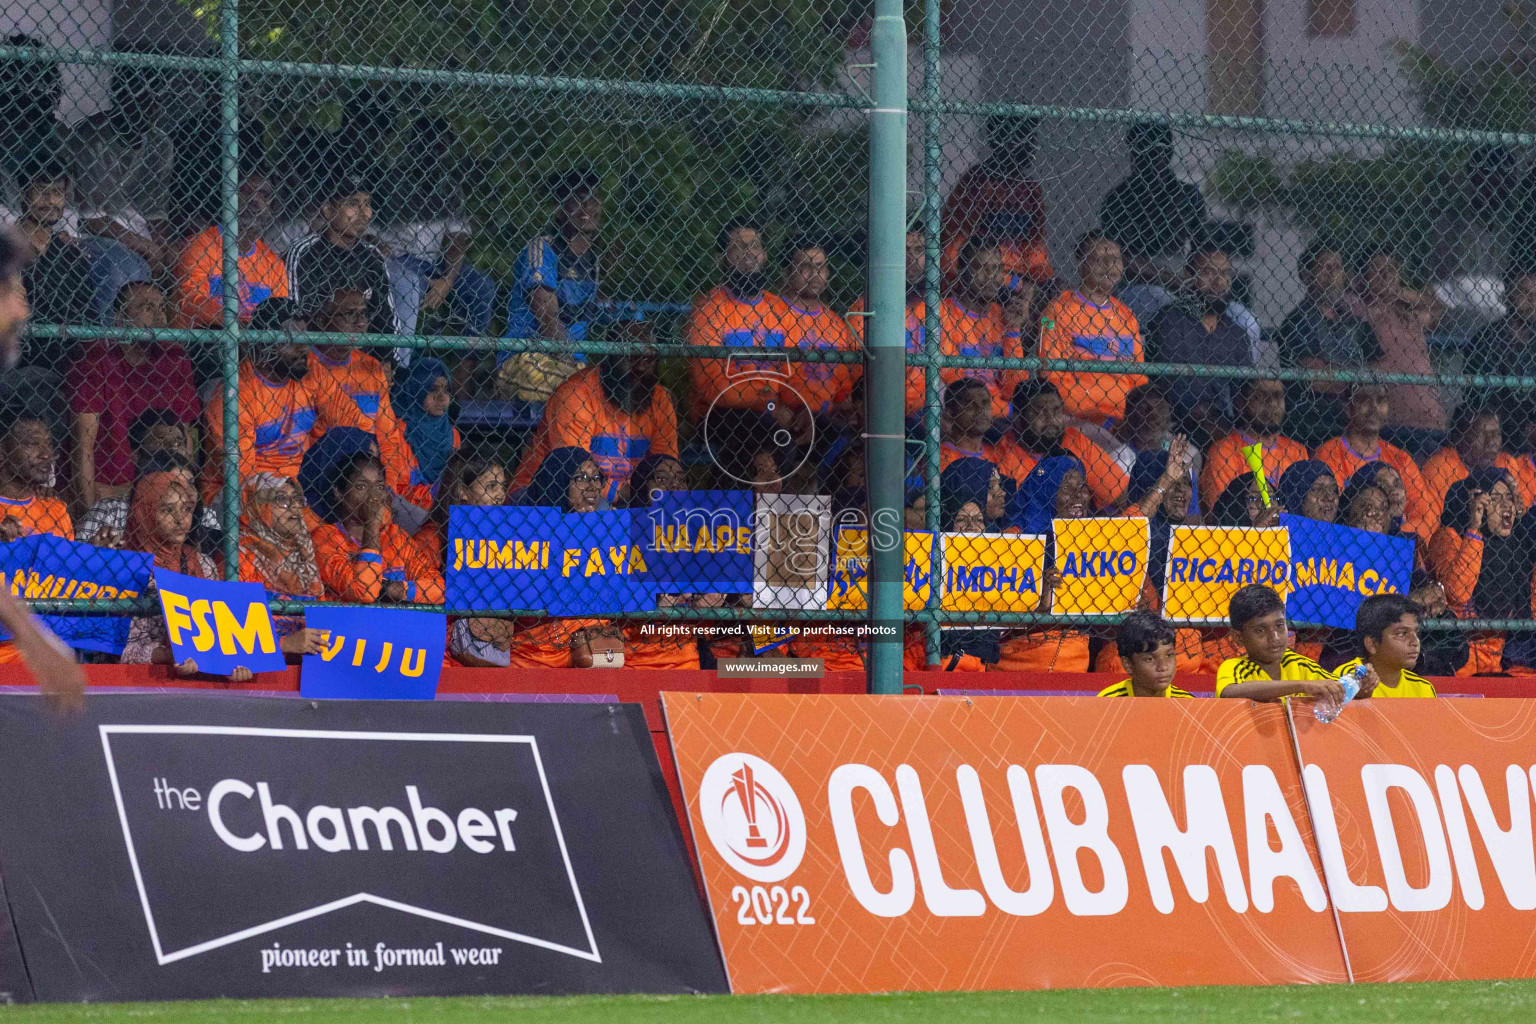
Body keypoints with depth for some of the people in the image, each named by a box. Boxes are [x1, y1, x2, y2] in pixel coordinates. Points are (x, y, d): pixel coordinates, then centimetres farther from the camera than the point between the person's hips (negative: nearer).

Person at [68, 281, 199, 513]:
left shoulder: (175, 360, 10)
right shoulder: (94, 361, -4)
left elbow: (186, 437, 15)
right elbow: (85, 443, -8)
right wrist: (89, 506, -14)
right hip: (108, 492, -4)